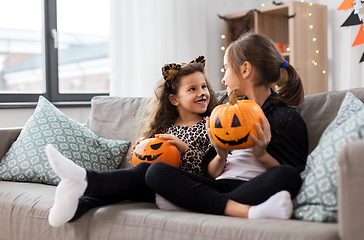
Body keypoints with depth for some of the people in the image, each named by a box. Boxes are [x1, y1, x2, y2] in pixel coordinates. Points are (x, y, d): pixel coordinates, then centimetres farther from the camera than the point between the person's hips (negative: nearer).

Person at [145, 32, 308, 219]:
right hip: (220, 187, 5)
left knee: (286, 176, -37)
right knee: (156, 171, -19)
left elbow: (295, 175, -2)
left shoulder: (287, 117, 8)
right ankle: (247, 212, -35)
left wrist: (262, 155, -14)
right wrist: (221, 156, -2)